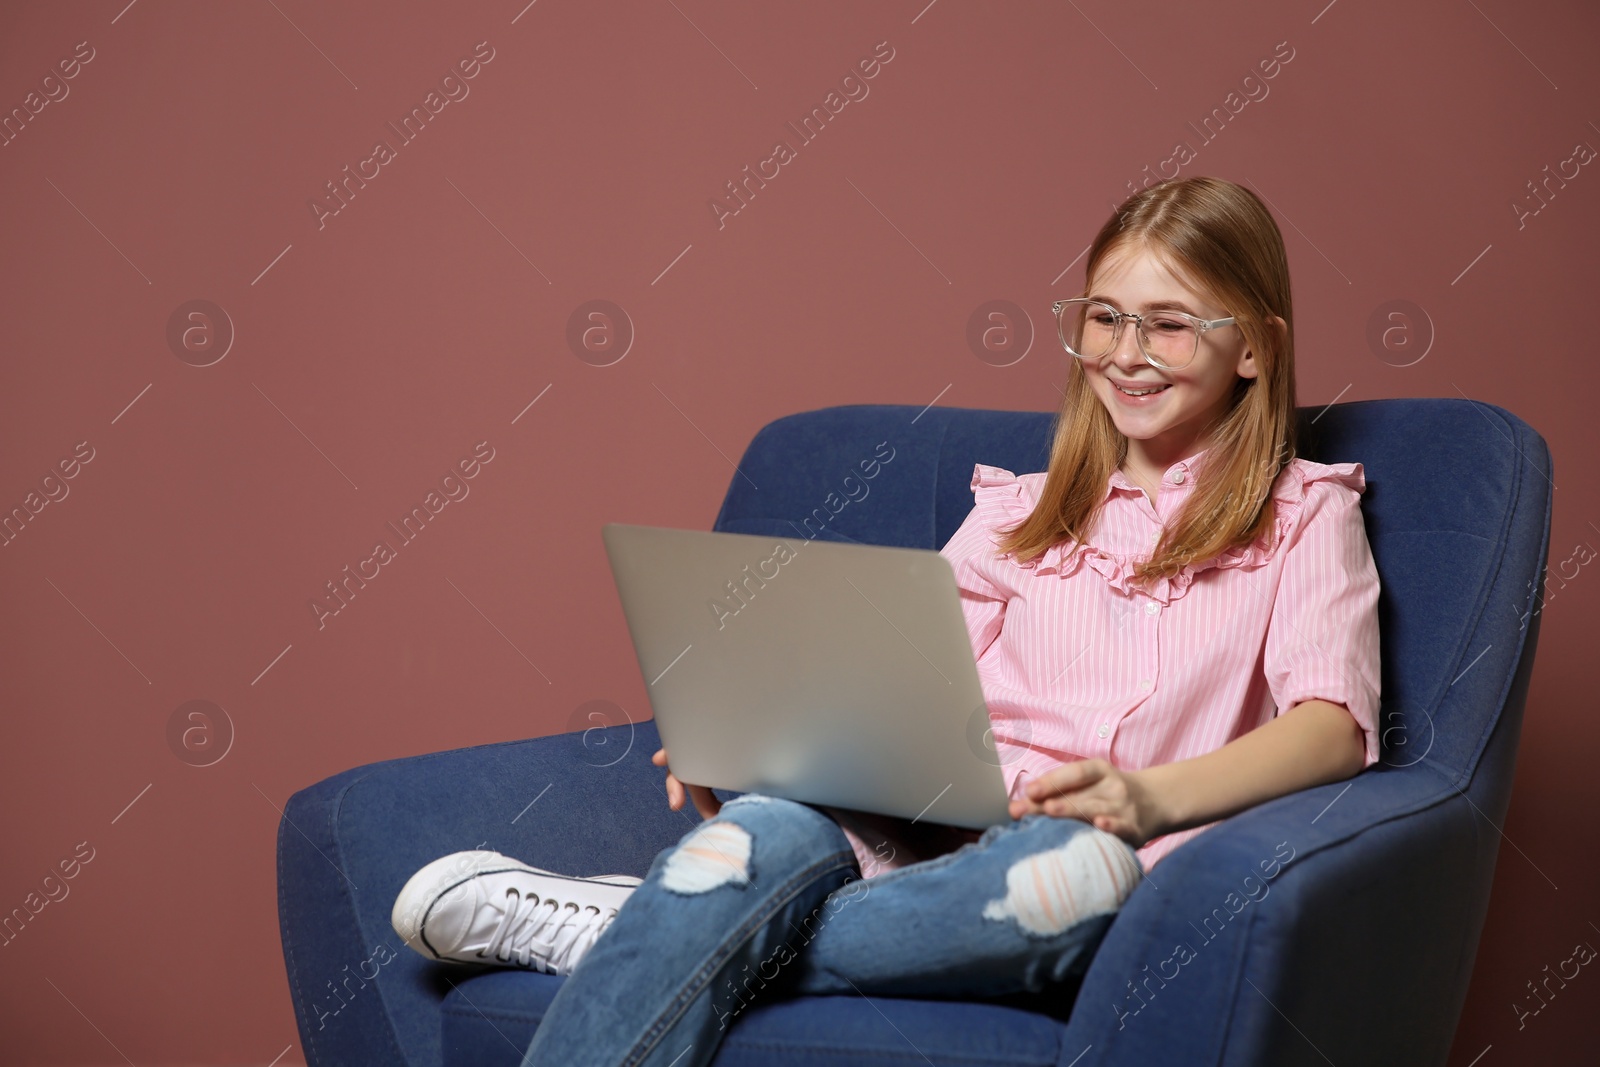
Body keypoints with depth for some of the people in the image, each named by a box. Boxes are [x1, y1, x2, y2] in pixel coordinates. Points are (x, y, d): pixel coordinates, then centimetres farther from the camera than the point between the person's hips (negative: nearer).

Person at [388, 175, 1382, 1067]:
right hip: (920, 828, 3)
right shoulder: (1022, 510, 25)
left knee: (1086, 869, -39)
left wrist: (1152, 799, -21)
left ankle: (608, 931, -29)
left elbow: (1332, 725, -1)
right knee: (767, 833, -33)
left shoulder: (1306, 516, 14)